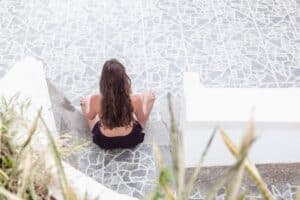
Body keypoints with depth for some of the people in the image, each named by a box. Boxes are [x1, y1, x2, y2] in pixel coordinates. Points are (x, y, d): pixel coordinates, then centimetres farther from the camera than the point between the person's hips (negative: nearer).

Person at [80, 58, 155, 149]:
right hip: (131, 140, 0)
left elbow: (90, 117, -6)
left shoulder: (95, 100, -31)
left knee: (84, 100, 21)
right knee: (150, 96, 15)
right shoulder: (134, 99, -32)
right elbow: (142, 119, -9)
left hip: (104, 142, 0)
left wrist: (85, 103, 16)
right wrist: (147, 100, 9)